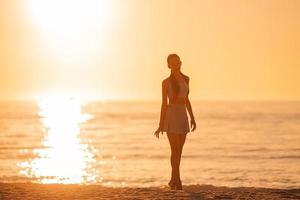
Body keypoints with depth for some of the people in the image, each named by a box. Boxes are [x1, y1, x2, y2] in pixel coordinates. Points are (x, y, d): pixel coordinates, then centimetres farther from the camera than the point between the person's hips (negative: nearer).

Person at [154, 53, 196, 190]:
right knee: (175, 149, -8)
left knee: (179, 150, 9)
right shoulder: (166, 82, -1)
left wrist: (192, 118, 16)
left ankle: (173, 180, 19)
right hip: (171, 115, -5)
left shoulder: (186, 79, 12)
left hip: (183, 116, 5)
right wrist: (161, 124, -3)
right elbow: (164, 103, -1)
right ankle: (177, 180, -7)